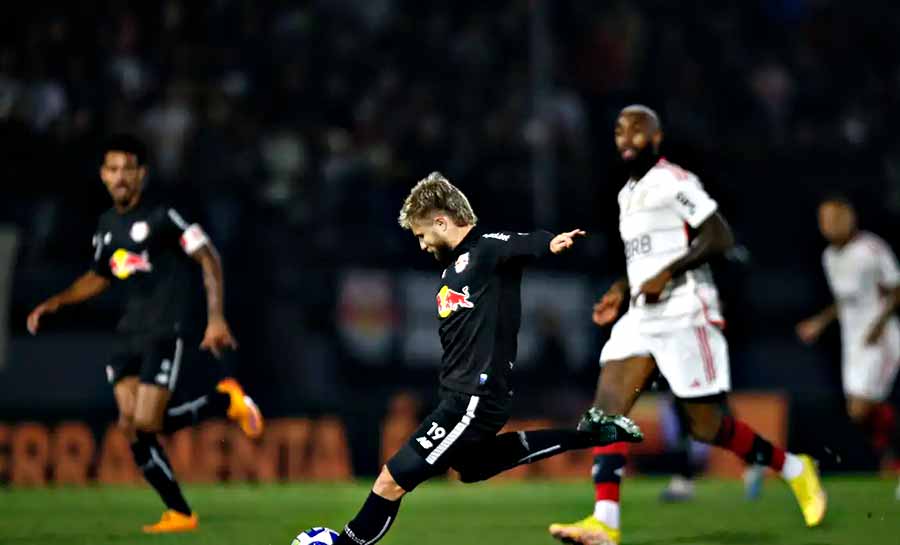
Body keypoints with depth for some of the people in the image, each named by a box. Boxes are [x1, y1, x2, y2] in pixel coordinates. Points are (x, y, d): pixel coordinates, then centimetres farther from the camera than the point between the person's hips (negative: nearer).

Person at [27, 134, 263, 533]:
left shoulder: (161, 216, -9)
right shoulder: (107, 225, 13)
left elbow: (208, 258, -10)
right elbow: (99, 277, 27)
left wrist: (216, 317, -17)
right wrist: (54, 303, 15)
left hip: (164, 333, -7)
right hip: (130, 335, 7)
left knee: (146, 424, -16)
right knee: (131, 427, -3)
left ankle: (225, 400, 7)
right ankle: (180, 514, 6)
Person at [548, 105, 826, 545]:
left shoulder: (673, 182, -9)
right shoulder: (627, 194, 19)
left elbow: (720, 237, -16)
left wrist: (668, 274, -21)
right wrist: (621, 291, 16)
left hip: (684, 316, -8)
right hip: (641, 319, 8)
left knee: (706, 427, -2)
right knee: (606, 410, -10)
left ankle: (795, 470, 20)